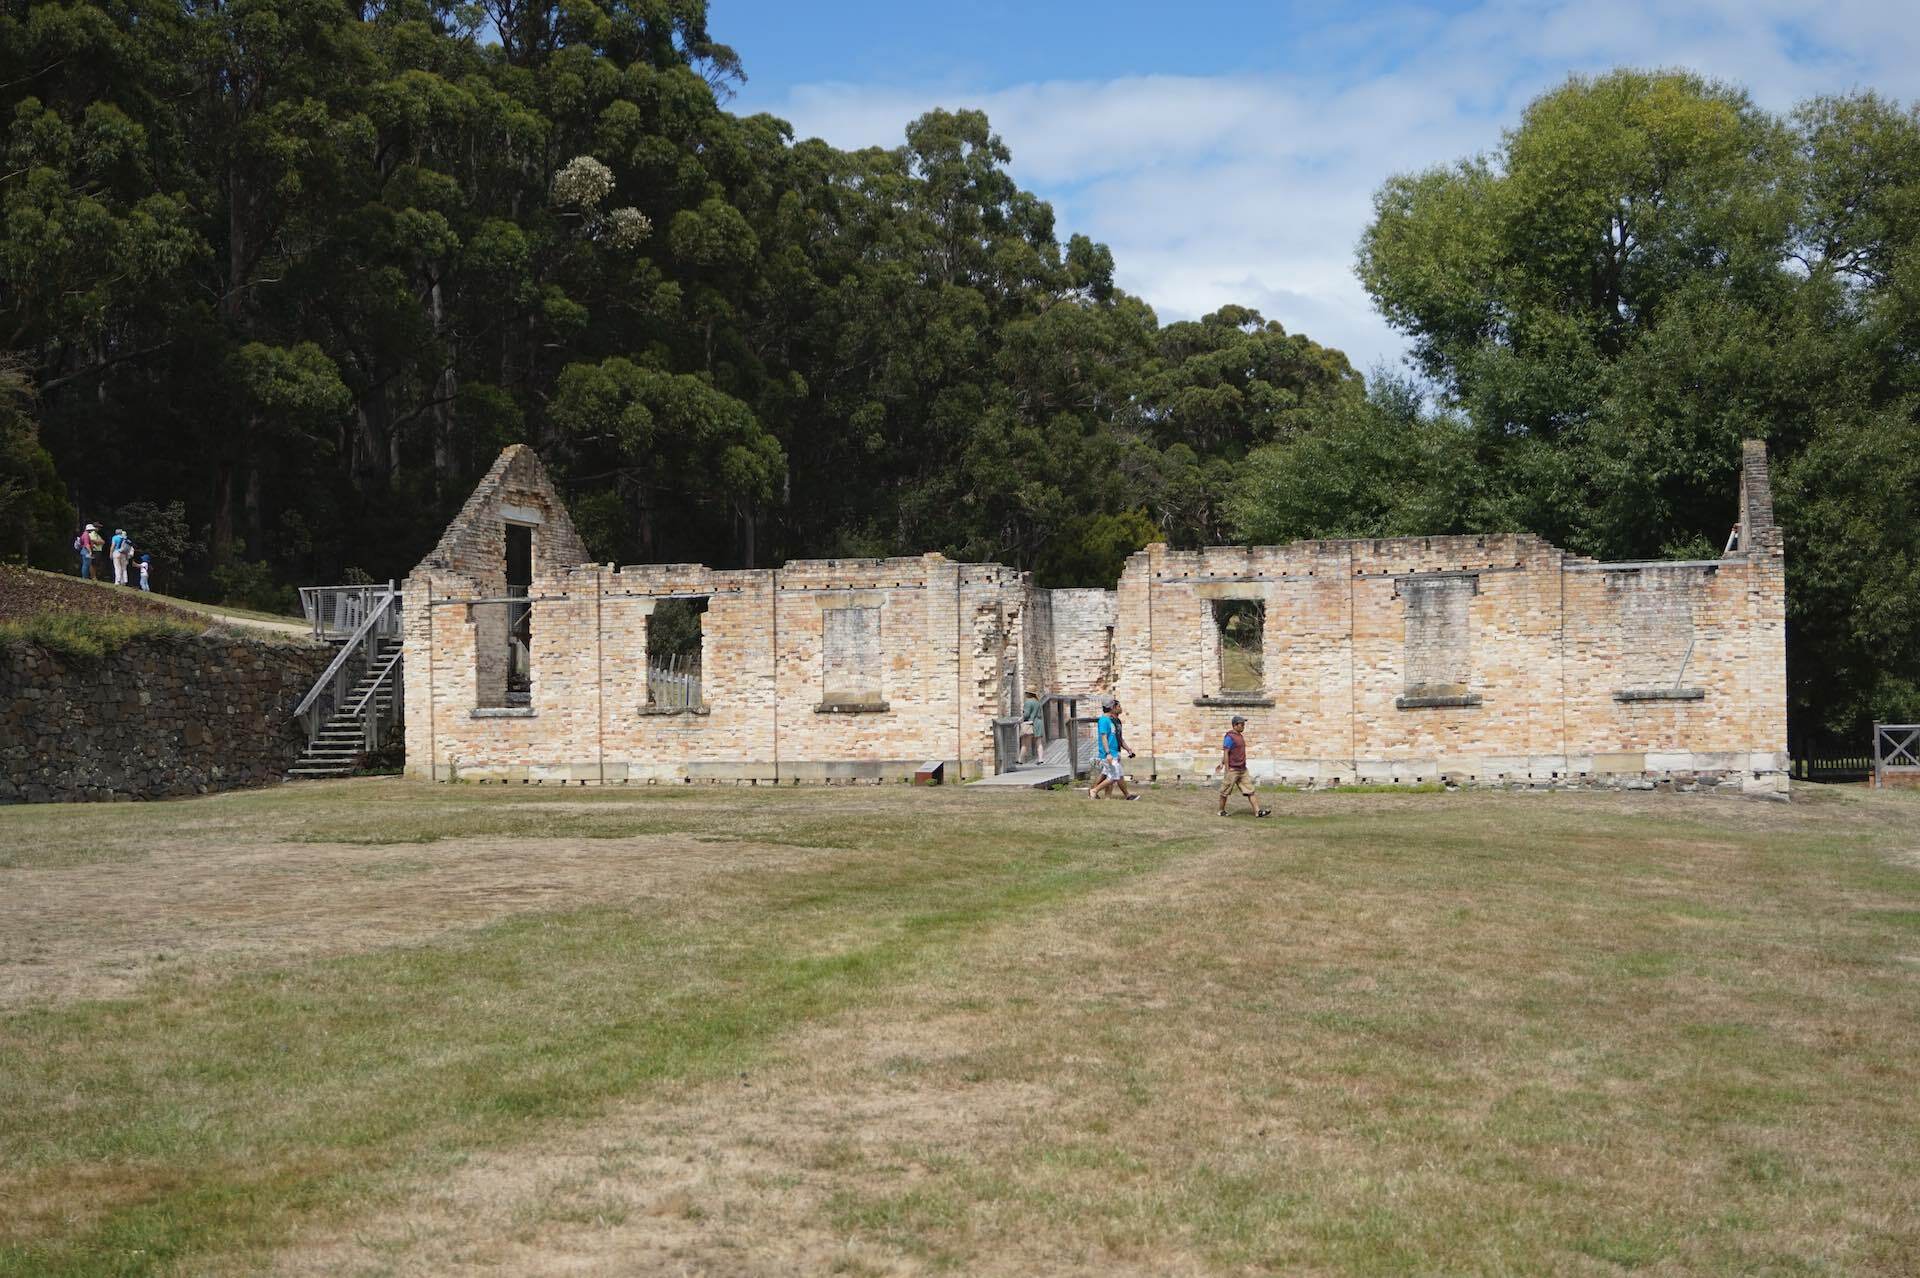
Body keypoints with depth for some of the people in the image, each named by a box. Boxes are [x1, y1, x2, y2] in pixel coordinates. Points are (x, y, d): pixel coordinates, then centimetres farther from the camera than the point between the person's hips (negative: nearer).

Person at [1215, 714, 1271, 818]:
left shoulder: (1240, 736, 14)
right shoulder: (1229, 737, -14)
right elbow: (1225, 753, -16)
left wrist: (1221, 764, 23)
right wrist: (1227, 769, -19)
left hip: (1243, 769, 8)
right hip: (1233, 770, -8)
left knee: (1250, 790, 2)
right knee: (1225, 792, 5)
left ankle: (1258, 811, -2)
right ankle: (1221, 811, 17)